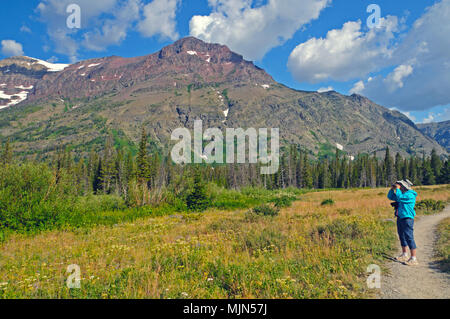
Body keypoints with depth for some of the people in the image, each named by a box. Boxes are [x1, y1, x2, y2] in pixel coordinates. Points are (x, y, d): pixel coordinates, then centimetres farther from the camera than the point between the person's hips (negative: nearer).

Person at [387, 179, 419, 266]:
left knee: (409, 238, -11)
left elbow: (400, 198, -26)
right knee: (402, 237, 16)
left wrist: (397, 188, -13)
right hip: (400, 217, 10)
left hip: (407, 218, -10)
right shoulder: (402, 193, 15)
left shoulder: (410, 195, -12)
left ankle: (414, 259, -7)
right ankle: (404, 255, 28)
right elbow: (390, 196, 21)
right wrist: (392, 188, 7)